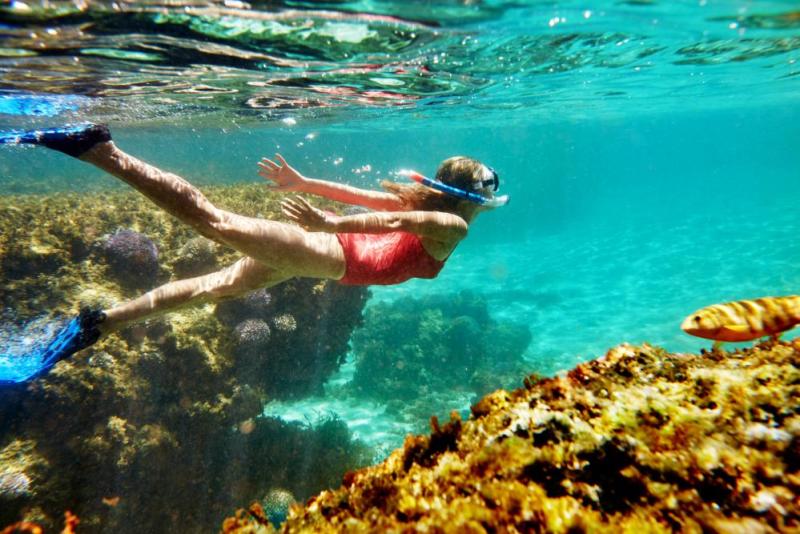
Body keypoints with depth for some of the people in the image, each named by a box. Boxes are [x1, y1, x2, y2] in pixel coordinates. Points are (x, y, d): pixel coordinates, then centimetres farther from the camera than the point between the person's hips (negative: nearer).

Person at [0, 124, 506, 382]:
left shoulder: (422, 202, 27)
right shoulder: (453, 226, 1)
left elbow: (369, 196, 23)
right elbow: (395, 223, -16)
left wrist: (305, 184, 22)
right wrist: (335, 223, -26)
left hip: (328, 246, 8)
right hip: (337, 257, -8)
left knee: (217, 285, 10)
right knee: (216, 222, -13)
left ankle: (101, 322, 16)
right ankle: (101, 149, -11)